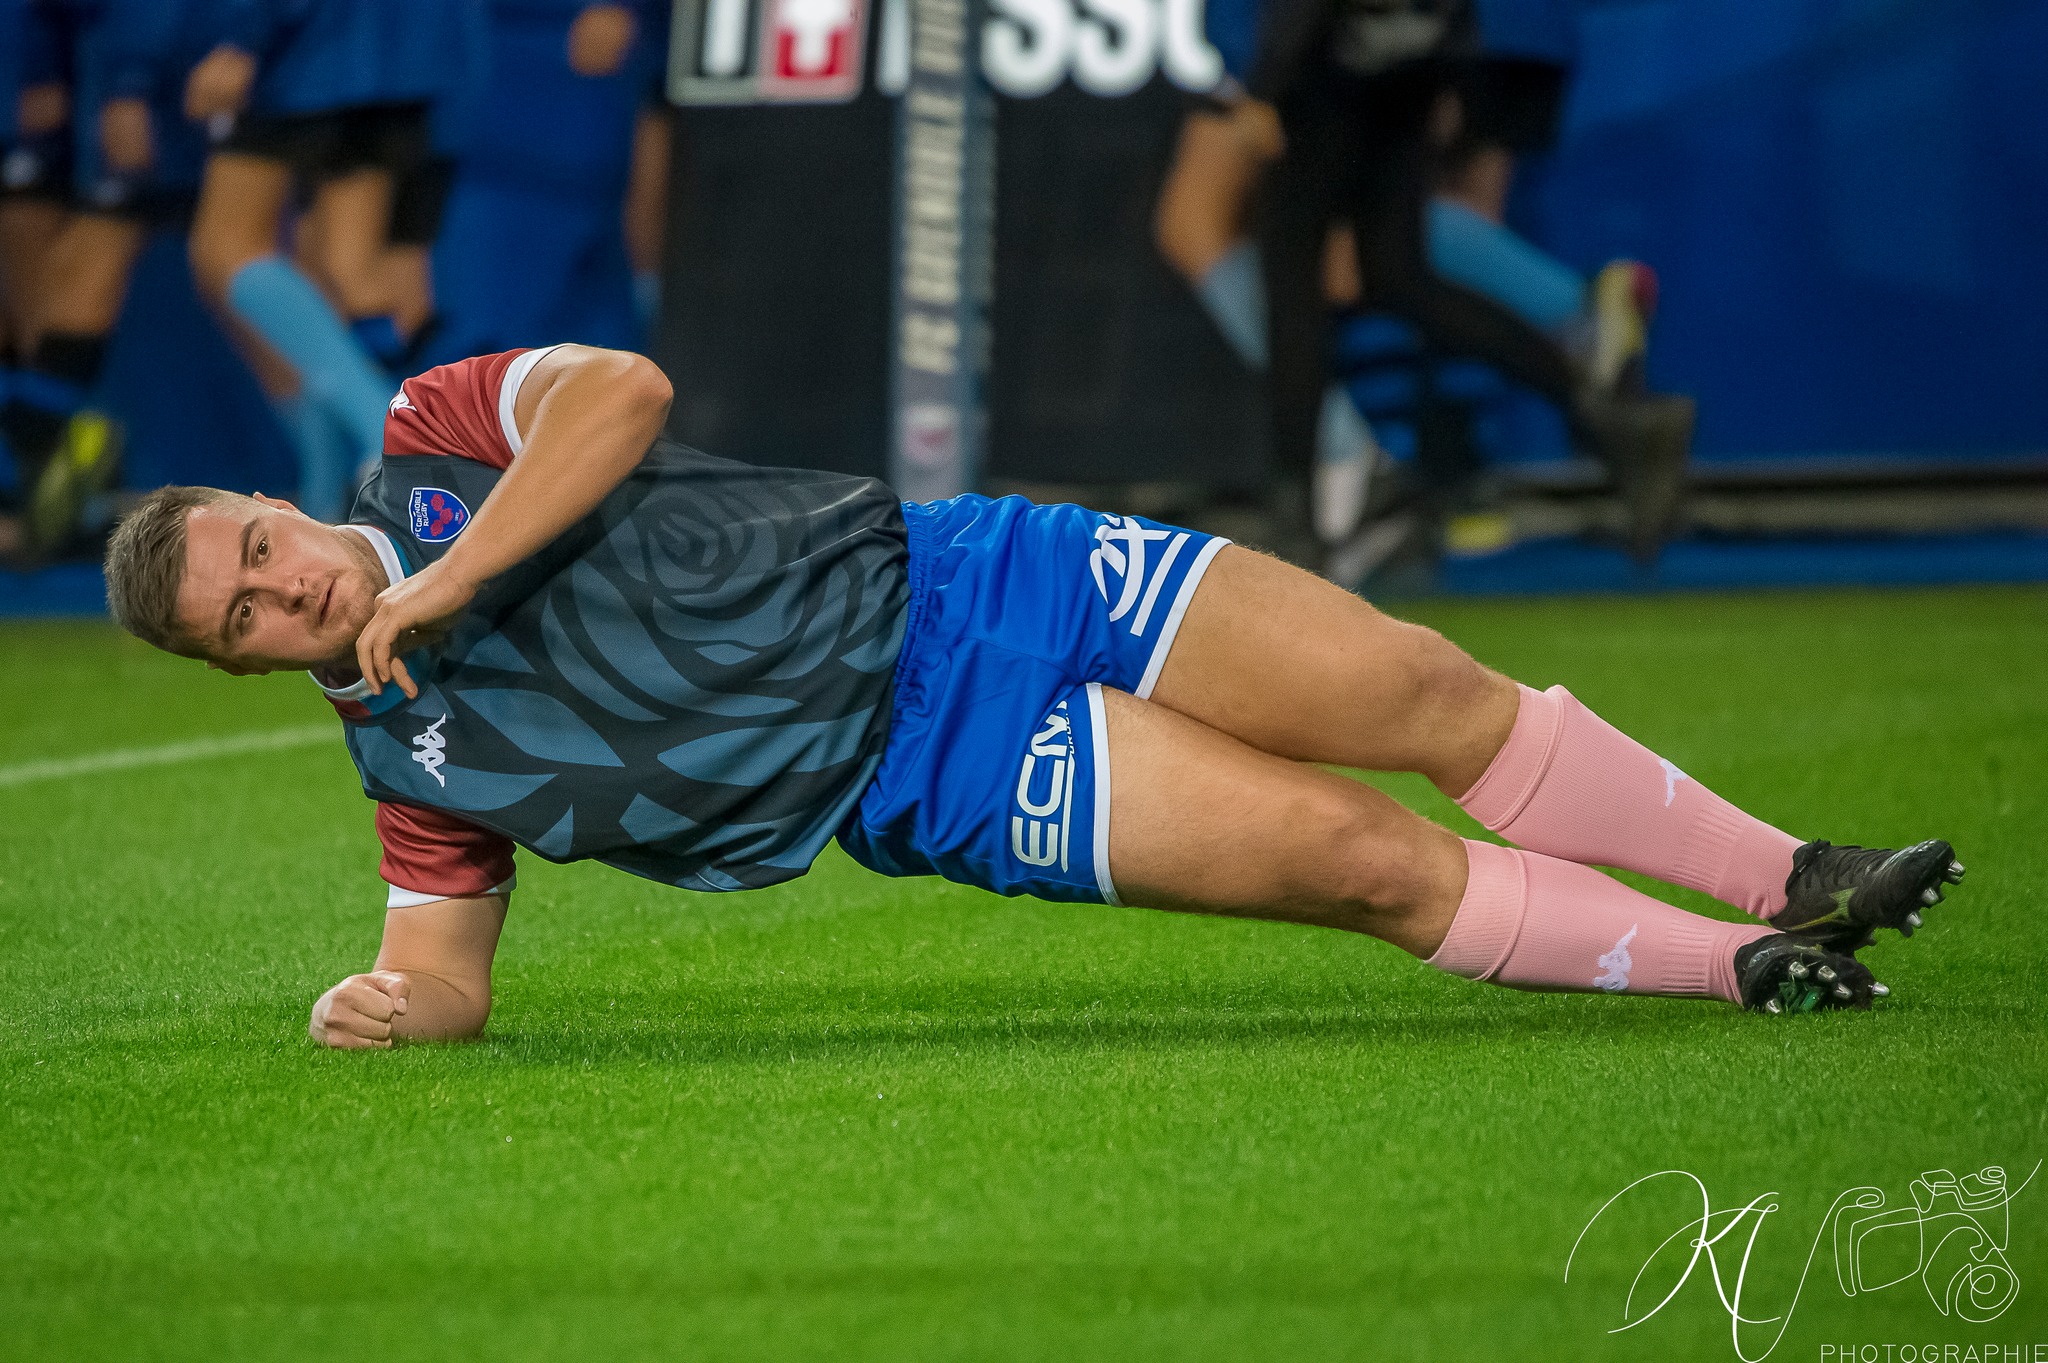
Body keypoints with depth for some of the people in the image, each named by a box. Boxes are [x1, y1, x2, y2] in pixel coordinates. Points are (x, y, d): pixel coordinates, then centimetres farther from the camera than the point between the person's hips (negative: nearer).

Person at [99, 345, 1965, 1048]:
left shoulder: (429, 435, 1)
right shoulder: (413, 753, 2)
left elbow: (624, 391, -15)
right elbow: (447, 962, 5)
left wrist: (451, 571, -21)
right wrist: (386, 1004, -17)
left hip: (938, 571, 2)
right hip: (939, 782, -2)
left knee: (1416, 691, -6)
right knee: (1367, 862, -15)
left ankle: (1792, 879, 10)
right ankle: (1737, 972, -3)